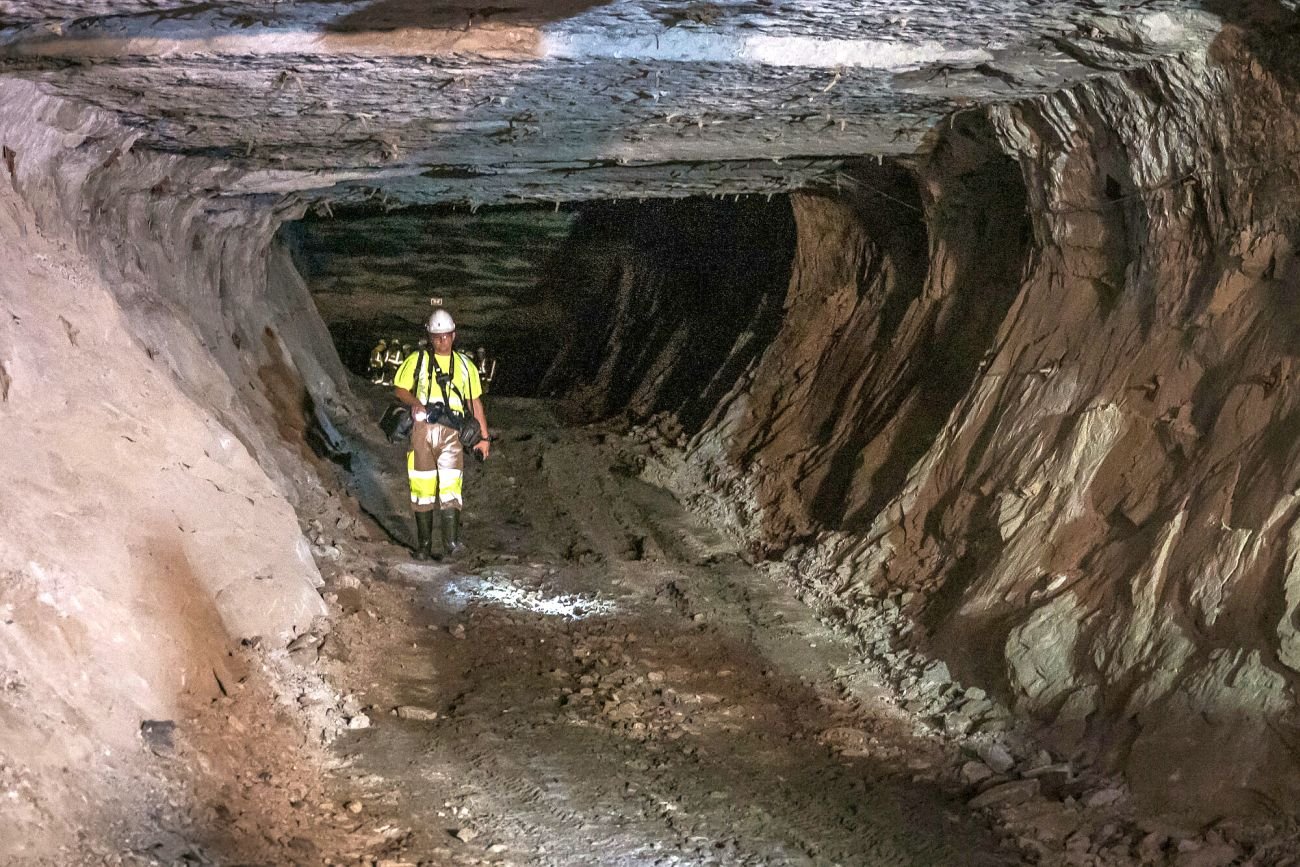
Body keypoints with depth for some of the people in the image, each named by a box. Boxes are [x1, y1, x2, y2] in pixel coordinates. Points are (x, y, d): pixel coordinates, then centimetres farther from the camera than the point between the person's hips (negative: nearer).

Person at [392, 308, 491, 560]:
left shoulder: (465, 365, 17)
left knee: (450, 486, -15)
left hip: (451, 433, 0)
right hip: (423, 428, 0)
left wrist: (484, 437, 14)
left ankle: (451, 542, -24)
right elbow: (399, 388, 10)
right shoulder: (417, 360, 12)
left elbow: (475, 403, 19)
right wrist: (415, 402, -12)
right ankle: (424, 545, 5)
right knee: (422, 486, -1)